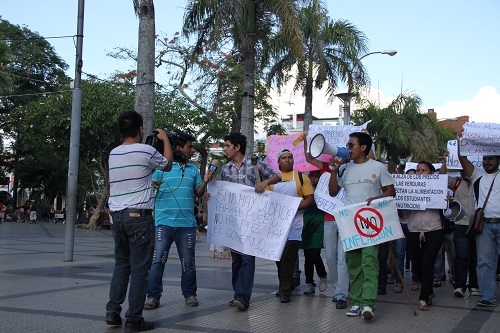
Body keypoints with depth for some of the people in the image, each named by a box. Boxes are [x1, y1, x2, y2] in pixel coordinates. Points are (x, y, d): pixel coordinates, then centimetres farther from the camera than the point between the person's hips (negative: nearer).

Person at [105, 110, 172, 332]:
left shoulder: (113, 153, 10)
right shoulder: (146, 151, -8)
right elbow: (167, 166, 11)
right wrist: (165, 140, 22)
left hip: (117, 215, 6)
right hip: (139, 216, -6)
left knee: (121, 264, 16)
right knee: (139, 268, -1)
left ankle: (113, 311, 11)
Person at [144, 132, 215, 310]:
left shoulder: (193, 169, 15)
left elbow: (198, 194, 15)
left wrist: (205, 182, -3)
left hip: (187, 223, 3)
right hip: (164, 221, -3)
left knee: (188, 262, 9)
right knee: (157, 260, -5)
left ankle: (190, 294, 22)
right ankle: (153, 296, 4)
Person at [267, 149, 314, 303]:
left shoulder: (301, 177, 4)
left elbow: (310, 198, -2)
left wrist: (295, 207, -16)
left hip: (294, 223, -4)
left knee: (288, 257, -9)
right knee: (279, 256, 10)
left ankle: (285, 290, -1)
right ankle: (286, 286, 25)